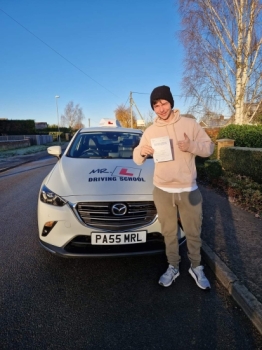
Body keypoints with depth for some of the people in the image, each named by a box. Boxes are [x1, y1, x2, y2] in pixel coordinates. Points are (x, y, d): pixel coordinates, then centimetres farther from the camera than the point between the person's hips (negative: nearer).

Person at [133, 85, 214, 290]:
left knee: (193, 233, 12)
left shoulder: (190, 124, -1)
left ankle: (196, 267, 35)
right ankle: (173, 267, 35)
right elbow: (137, 160, 6)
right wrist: (141, 152, -19)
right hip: (162, 191, 2)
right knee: (169, 233, 15)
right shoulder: (150, 131, 4)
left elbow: (209, 148, 0)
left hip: (188, 190, -1)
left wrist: (192, 145, -21)